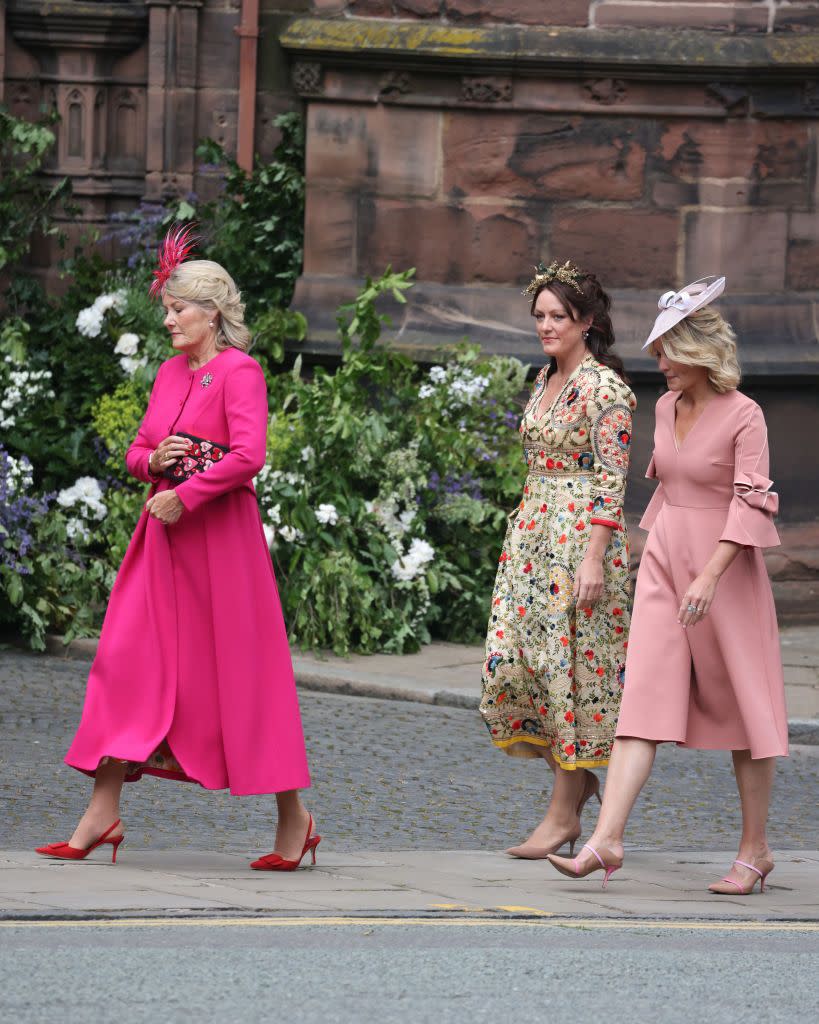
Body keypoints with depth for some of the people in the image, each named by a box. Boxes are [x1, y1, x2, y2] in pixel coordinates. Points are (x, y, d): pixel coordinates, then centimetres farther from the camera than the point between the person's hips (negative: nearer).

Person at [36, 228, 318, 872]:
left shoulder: (239, 372, -9)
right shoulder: (171, 372, 14)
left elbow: (249, 455, -21)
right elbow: (137, 453, 20)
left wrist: (185, 495, -17)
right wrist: (154, 461, -3)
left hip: (221, 535, -7)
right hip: (164, 538, 7)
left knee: (240, 673, -2)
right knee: (128, 659, -1)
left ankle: (294, 815, 10)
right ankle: (103, 814, -1)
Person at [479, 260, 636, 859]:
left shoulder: (605, 388, -12)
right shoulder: (547, 378, 14)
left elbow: (612, 481, -16)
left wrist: (594, 560, -21)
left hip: (582, 534, -9)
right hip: (533, 532, 9)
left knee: (570, 663, -4)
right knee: (512, 658, 4)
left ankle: (564, 814, 1)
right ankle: (576, 779, 20)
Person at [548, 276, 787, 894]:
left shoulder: (743, 416, -12)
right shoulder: (666, 407, 8)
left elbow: (751, 502, -17)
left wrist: (710, 576, -25)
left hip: (725, 566, -6)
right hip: (664, 563, 6)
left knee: (741, 702, 3)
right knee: (644, 696, -5)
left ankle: (755, 849, 14)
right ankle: (607, 841, -14)